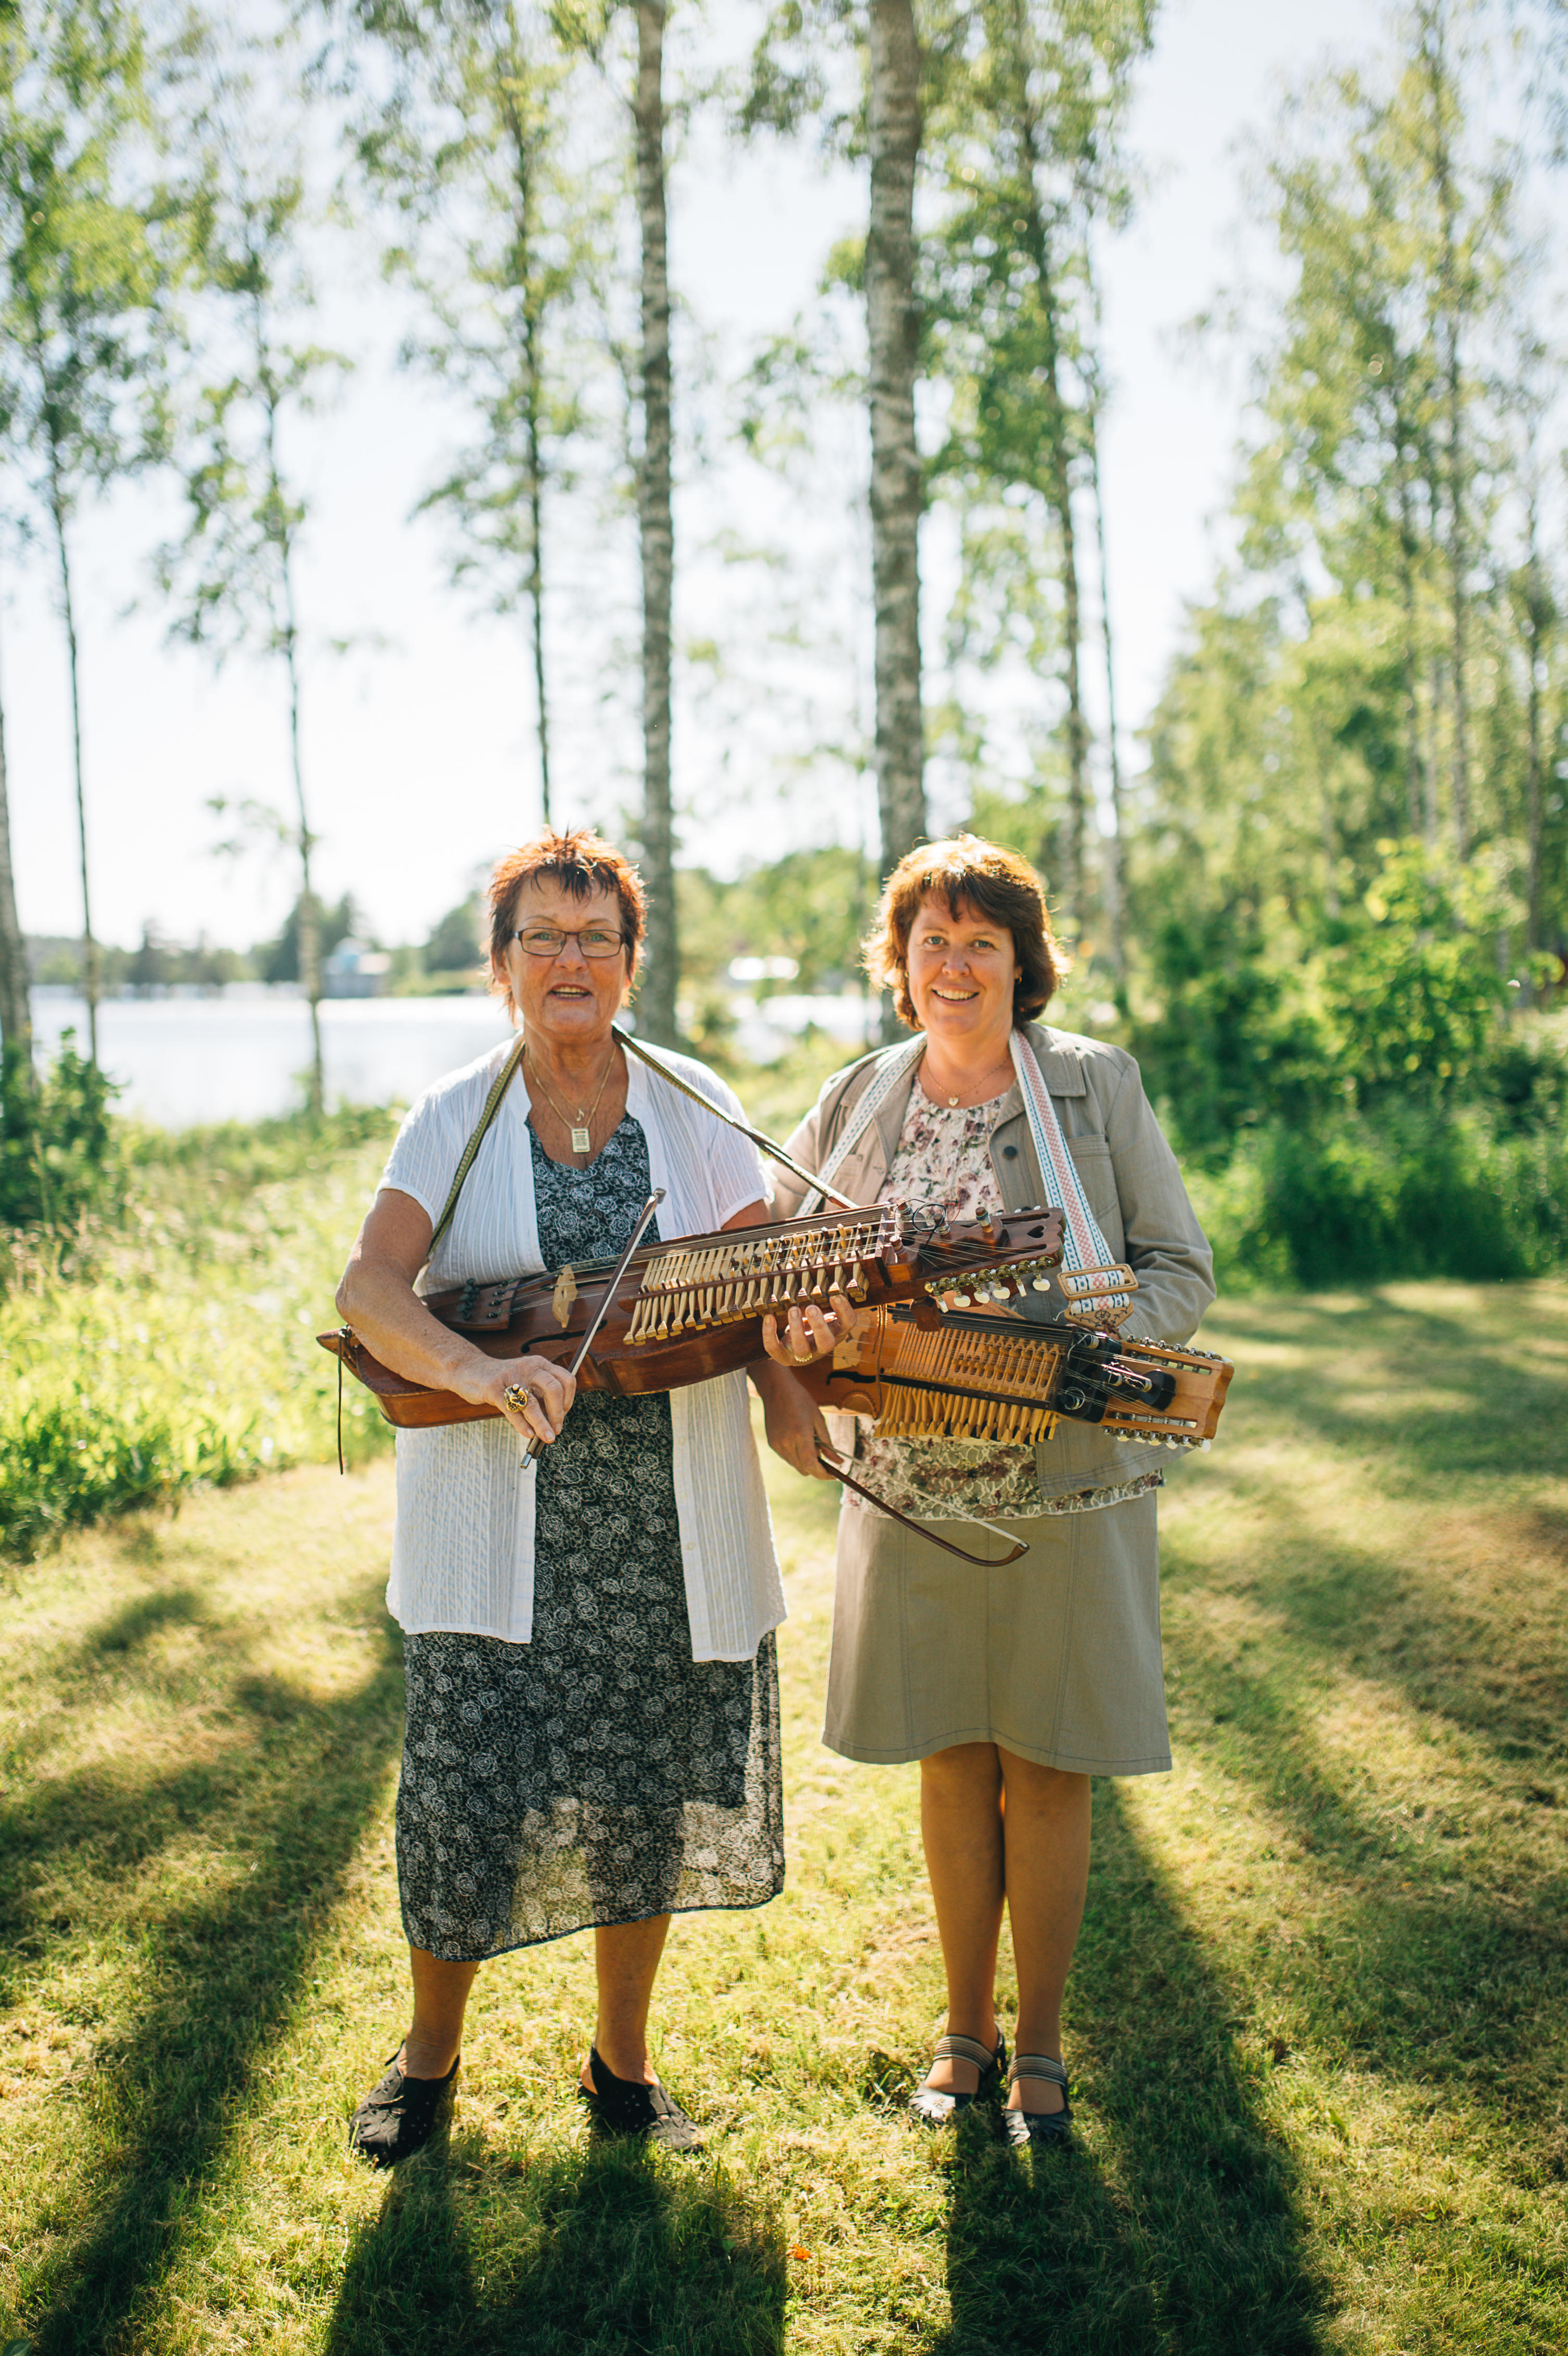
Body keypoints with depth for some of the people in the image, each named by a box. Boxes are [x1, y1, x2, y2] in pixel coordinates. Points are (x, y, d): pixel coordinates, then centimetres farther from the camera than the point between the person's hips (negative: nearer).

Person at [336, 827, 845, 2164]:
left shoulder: (695, 1108, 4)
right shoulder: (453, 1119, 1)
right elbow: (369, 1287, -12)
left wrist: (792, 1343, -24)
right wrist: (473, 1368, -32)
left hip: (666, 1521, 2)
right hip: (498, 1522, -1)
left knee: (644, 1795, 11)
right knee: (473, 1792, 0)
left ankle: (622, 2061, 33)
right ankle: (429, 2057, 28)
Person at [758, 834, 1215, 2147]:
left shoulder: (1097, 1086, -2)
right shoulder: (858, 1104, 4)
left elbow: (1181, 1273, -2)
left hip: (1067, 1486, -2)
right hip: (914, 1488, 2)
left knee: (1046, 1773, 7)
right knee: (952, 1766, 12)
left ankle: (1040, 2047, 25)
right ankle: (966, 2029, 30)